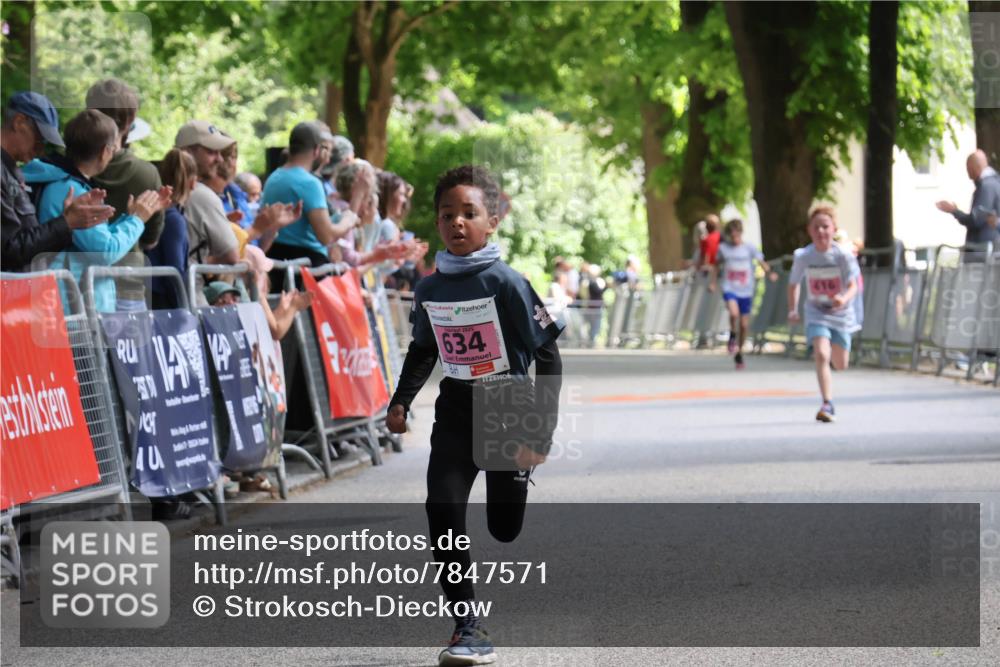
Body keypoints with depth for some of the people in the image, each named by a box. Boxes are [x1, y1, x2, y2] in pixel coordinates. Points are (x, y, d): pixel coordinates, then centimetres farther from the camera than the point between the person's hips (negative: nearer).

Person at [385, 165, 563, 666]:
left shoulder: (506, 284, -16)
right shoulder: (429, 289, -1)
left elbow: (547, 356, -13)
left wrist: (542, 430, -16)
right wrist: (401, 401, 5)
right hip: (456, 412, 3)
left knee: (504, 529, 5)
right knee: (443, 513, -14)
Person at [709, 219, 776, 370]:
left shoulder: (750, 248, -4)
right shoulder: (723, 248, 0)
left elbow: (761, 261, -11)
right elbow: (716, 264, 15)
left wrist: (769, 273, -30)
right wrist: (714, 282, 9)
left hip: (746, 291, 1)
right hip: (729, 289, -1)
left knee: (744, 325, 5)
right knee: (734, 313, -30)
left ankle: (739, 352, 26)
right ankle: (732, 335, -1)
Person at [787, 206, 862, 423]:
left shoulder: (843, 256, -15)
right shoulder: (803, 256, -10)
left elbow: (853, 285, -20)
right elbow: (793, 284, 6)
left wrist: (844, 298, -42)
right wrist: (792, 310, -4)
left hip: (840, 313, 1)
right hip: (816, 314, -1)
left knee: (840, 365, 10)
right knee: (821, 355, -24)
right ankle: (827, 404, -25)